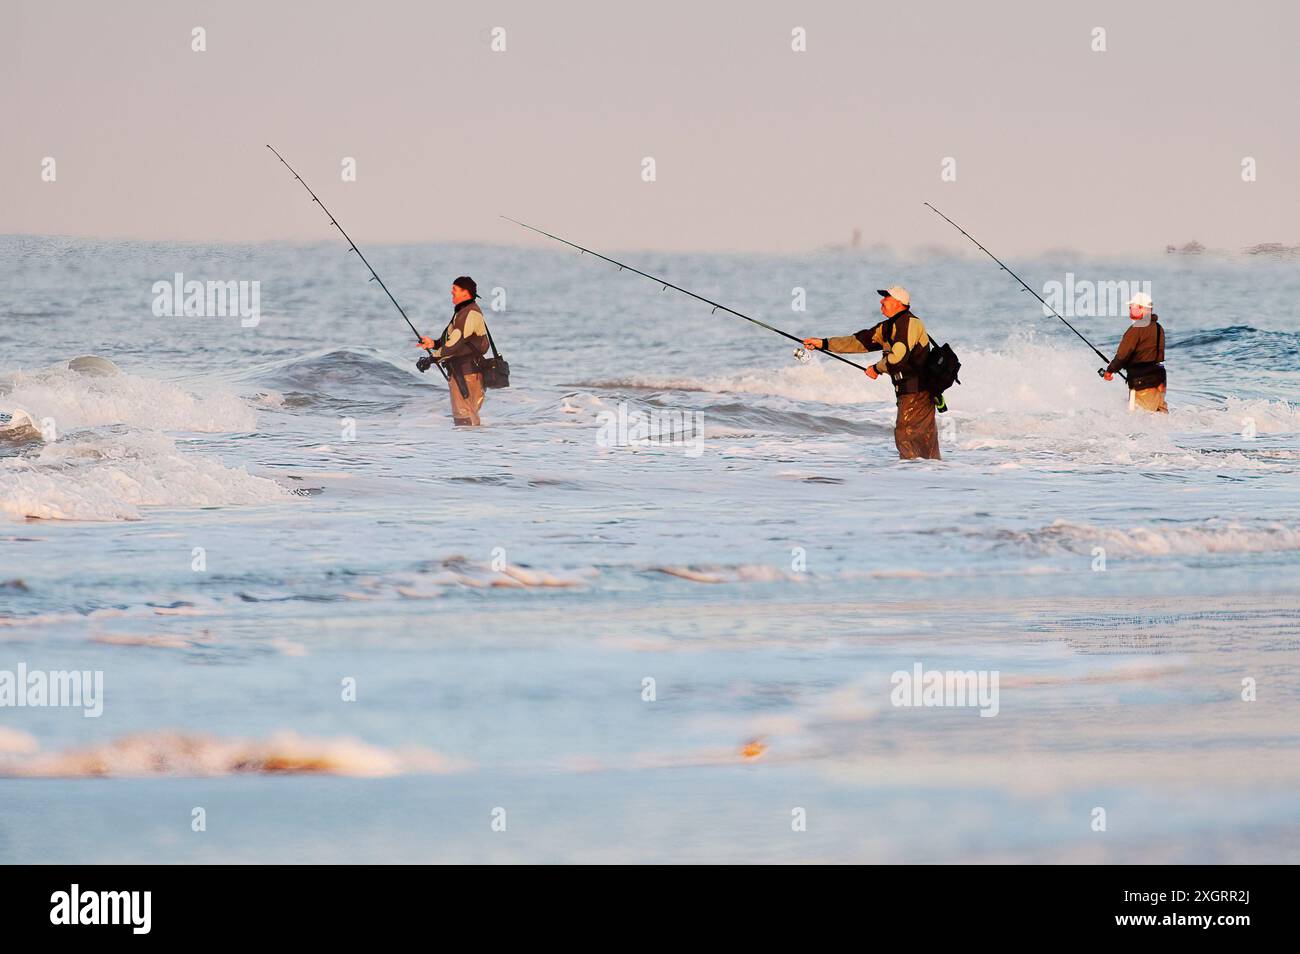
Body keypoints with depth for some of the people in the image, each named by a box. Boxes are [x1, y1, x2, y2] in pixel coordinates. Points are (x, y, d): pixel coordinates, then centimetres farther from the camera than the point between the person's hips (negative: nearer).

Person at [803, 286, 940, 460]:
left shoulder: (909, 323, -15)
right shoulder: (889, 326, 16)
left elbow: (898, 356, -23)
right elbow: (861, 341, 16)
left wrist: (877, 369, -5)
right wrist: (824, 344, 12)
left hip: (917, 390, -10)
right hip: (907, 389, 10)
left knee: (904, 434, -11)